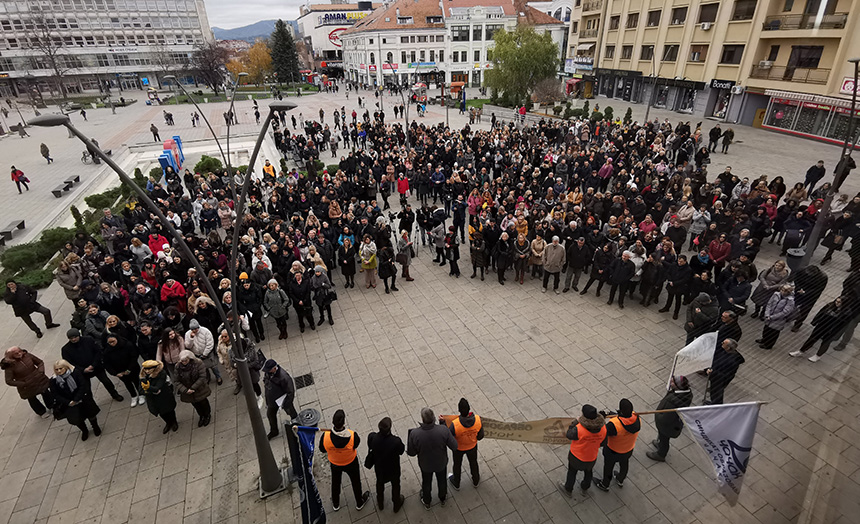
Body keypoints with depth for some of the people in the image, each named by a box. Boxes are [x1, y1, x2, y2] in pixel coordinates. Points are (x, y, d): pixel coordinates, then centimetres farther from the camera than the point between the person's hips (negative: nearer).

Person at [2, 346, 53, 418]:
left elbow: (40, 362, 1)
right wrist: (22, 384, -22)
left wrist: (41, 371, -15)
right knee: (32, 399, 19)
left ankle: (52, 406, 47)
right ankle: (42, 412, 44)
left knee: (46, 393, 21)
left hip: (39, 380, 3)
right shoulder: (9, 366, -21)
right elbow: (9, 381, -17)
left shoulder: (27, 355, -12)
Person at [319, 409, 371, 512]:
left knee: (335, 482, 31)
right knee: (356, 482, 28)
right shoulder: (352, 436, -40)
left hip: (334, 464, 1)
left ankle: (335, 504, 56)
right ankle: (359, 503, 53)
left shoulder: (325, 436, -37)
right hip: (350, 463, -1)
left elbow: (322, 450, -15)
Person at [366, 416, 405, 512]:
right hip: (393, 468, -2)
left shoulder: (372, 437, -34)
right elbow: (401, 451, -19)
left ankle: (380, 504, 59)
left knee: (380, 483, 33)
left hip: (379, 467, 2)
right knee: (395, 485, 29)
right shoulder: (396, 441, -41)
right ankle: (397, 505, 55)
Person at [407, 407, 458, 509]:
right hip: (441, 463, 0)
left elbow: (411, 453, -20)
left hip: (425, 464, 0)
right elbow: (454, 447, -21)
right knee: (442, 481, 32)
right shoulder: (444, 430, -36)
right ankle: (442, 499, 60)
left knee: (426, 482, 31)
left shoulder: (414, 434, -37)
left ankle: (426, 502, 59)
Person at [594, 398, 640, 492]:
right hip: (629, 450, 5)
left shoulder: (614, 424, -44)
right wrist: (614, 415, -9)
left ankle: (605, 485, 51)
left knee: (608, 467, 24)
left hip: (612, 451, -5)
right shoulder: (637, 419, -27)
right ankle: (620, 481, 62)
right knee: (624, 464, 34)